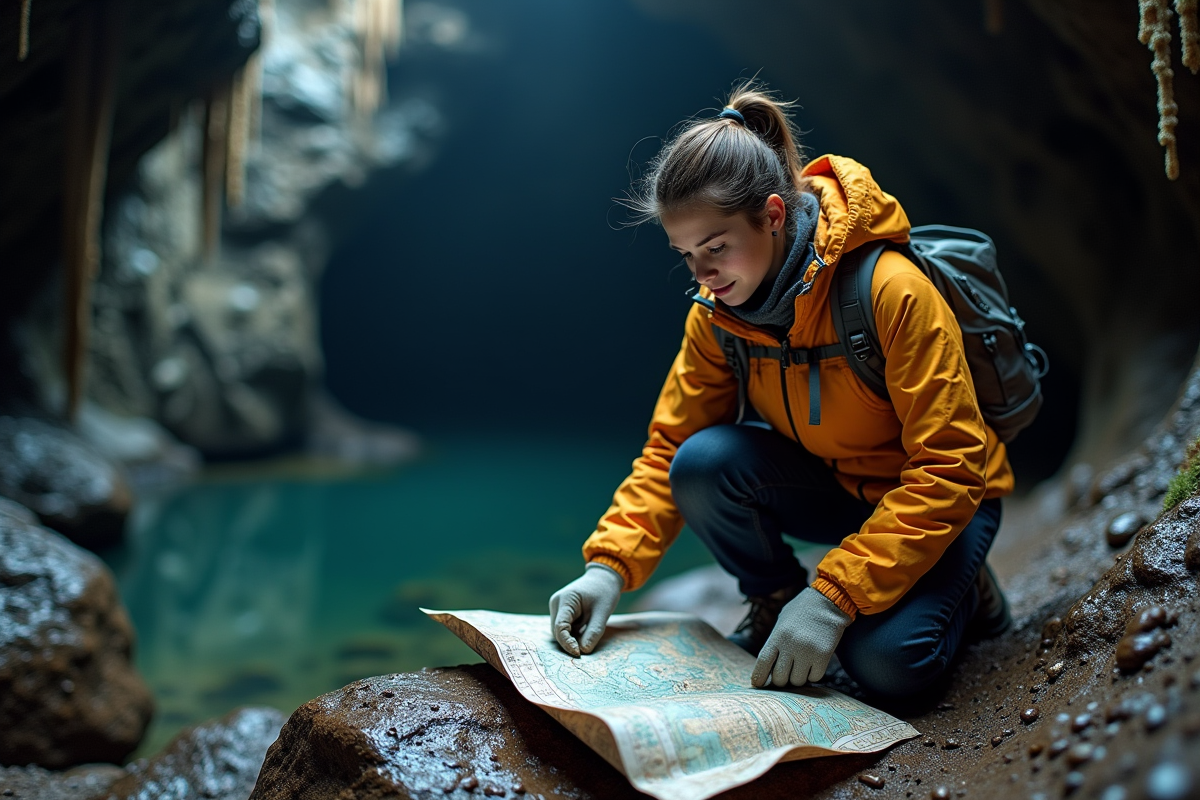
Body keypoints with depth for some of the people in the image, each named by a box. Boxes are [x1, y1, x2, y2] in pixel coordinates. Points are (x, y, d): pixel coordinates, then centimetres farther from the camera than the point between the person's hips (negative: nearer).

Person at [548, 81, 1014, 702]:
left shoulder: (892, 289, -30)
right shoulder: (716, 310, -12)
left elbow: (950, 470, -30)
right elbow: (669, 444, -6)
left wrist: (832, 597, -35)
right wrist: (610, 565, -21)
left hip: (936, 501, -4)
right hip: (832, 487, 5)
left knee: (887, 661, -30)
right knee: (702, 462, -24)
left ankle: (960, 588, 5)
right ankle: (773, 603, 3)